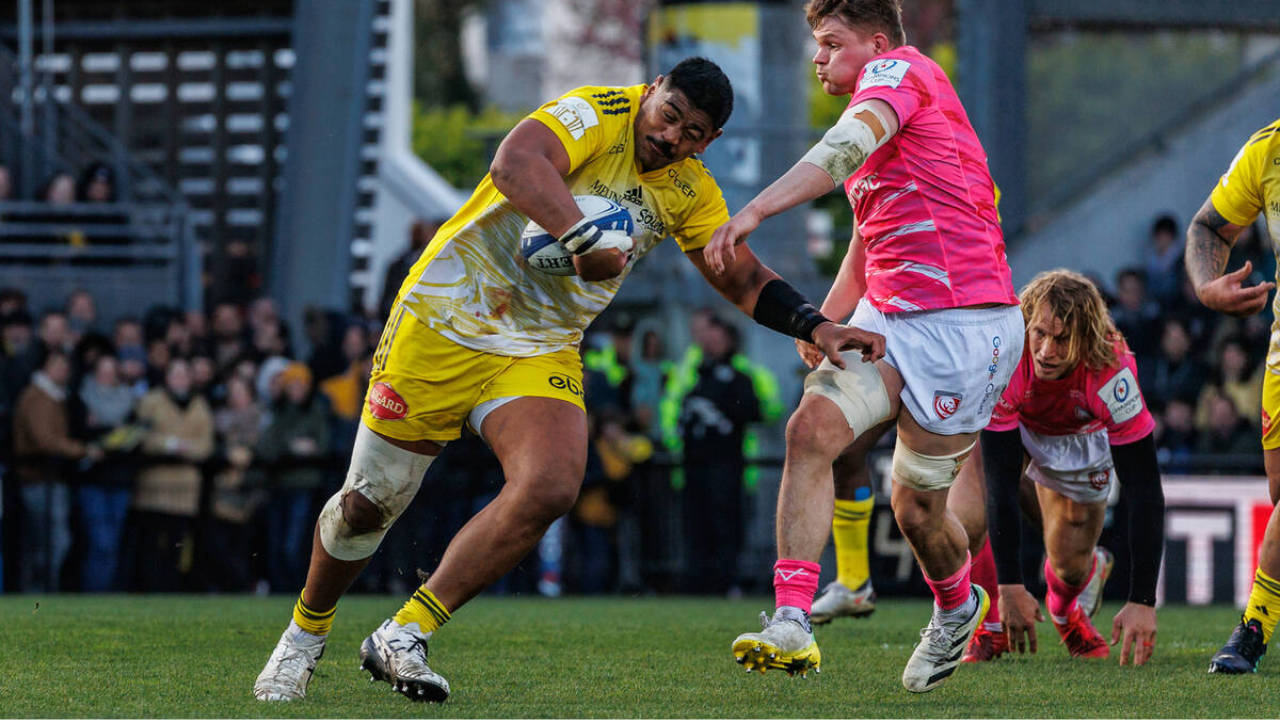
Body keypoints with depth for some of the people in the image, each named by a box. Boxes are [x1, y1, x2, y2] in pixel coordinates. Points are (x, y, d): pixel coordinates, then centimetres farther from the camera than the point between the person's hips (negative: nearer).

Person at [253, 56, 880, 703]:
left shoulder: (690, 192, 6)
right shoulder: (597, 114, -16)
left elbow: (742, 279, 15)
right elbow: (514, 164, -35)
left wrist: (815, 325, 0)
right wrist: (585, 240, -45)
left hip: (542, 352, 5)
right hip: (447, 318, -5)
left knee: (548, 490, -22)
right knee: (369, 503, 2)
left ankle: (402, 637, -13)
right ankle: (304, 636, 29)